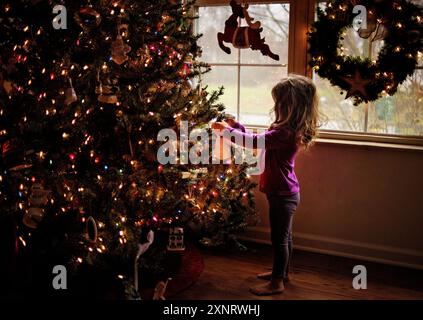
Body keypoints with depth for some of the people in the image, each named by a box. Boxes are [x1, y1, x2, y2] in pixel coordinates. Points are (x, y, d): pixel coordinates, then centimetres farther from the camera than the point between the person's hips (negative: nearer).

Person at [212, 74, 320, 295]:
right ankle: (282, 272, 37)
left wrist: (227, 129, -14)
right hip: (285, 192, 10)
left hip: (282, 194, -10)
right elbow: (259, 140, 11)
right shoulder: (290, 129, 5)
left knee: (279, 237, 2)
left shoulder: (285, 132, -26)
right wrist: (237, 127, 7)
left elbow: (254, 141, -27)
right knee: (284, 235, 22)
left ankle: (277, 282, 15)